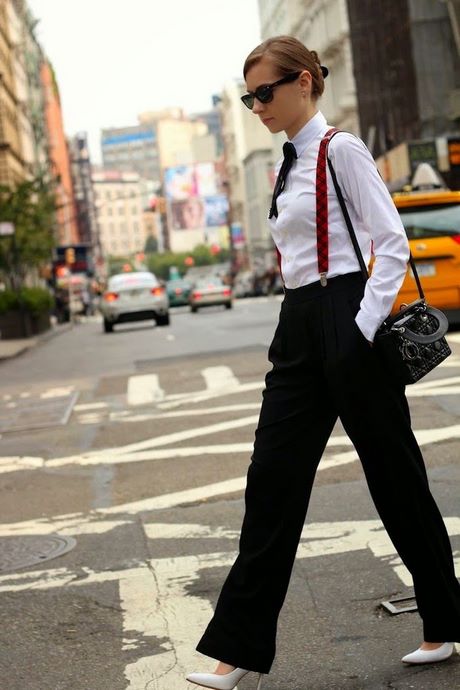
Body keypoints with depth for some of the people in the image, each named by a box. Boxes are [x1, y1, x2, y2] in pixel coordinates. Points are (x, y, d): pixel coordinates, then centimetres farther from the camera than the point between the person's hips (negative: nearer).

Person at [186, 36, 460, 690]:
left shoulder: (339, 150, -8)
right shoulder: (290, 164, 17)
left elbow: (392, 243, -13)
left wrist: (365, 327, -18)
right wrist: (305, 322, 16)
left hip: (346, 325, -8)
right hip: (300, 328, 8)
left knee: (394, 476, 4)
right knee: (272, 482, 3)